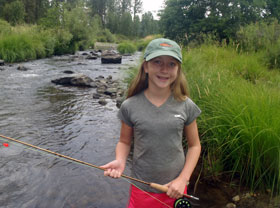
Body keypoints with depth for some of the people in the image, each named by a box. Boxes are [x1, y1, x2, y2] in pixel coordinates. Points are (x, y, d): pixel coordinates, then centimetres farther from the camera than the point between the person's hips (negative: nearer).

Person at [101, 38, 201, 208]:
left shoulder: (186, 106, -9)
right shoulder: (130, 106, -11)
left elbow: (194, 145, 0)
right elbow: (124, 142, 1)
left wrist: (183, 179, -10)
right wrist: (120, 161, -18)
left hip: (175, 189, 1)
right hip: (141, 189, 0)